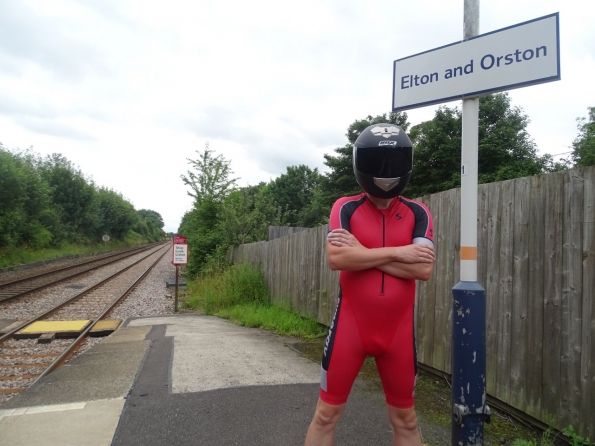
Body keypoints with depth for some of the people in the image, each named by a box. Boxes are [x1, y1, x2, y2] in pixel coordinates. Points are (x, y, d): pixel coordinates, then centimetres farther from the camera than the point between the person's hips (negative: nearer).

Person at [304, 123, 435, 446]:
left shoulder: (417, 214, 0)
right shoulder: (346, 208, -3)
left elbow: (423, 269, -13)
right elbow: (337, 259, -19)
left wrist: (362, 252, -16)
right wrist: (398, 252, -16)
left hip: (397, 330, 2)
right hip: (351, 326, -1)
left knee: (405, 419, 17)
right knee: (327, 413, 11)